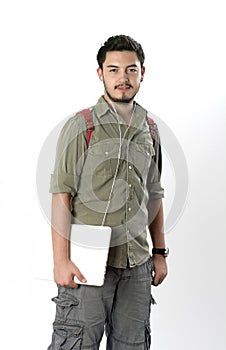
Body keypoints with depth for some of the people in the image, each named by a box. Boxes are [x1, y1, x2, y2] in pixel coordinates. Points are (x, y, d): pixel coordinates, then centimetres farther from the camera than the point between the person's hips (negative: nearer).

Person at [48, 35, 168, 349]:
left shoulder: (150, 130, 11)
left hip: (137, 264, 5)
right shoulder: (80, 126, -4)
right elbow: (61, 195, -9)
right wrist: (61, 259, -15)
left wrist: (160, 252, 15)